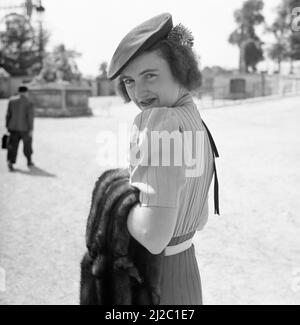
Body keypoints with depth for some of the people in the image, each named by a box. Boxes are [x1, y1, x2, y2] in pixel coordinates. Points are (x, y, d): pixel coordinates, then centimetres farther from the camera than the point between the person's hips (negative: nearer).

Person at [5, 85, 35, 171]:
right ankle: (29, 162, 28)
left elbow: (8, 114, 4)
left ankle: (10, 162, -16)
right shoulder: (29, 103, -9)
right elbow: (30, 117, -12)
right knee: (27, 144, 15)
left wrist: (7, 126, 11)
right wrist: (30, 129, -9)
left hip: (13, 127, 2)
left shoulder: (12, 101, 2)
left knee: (13, 145, 1)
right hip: (25, 128, -2)